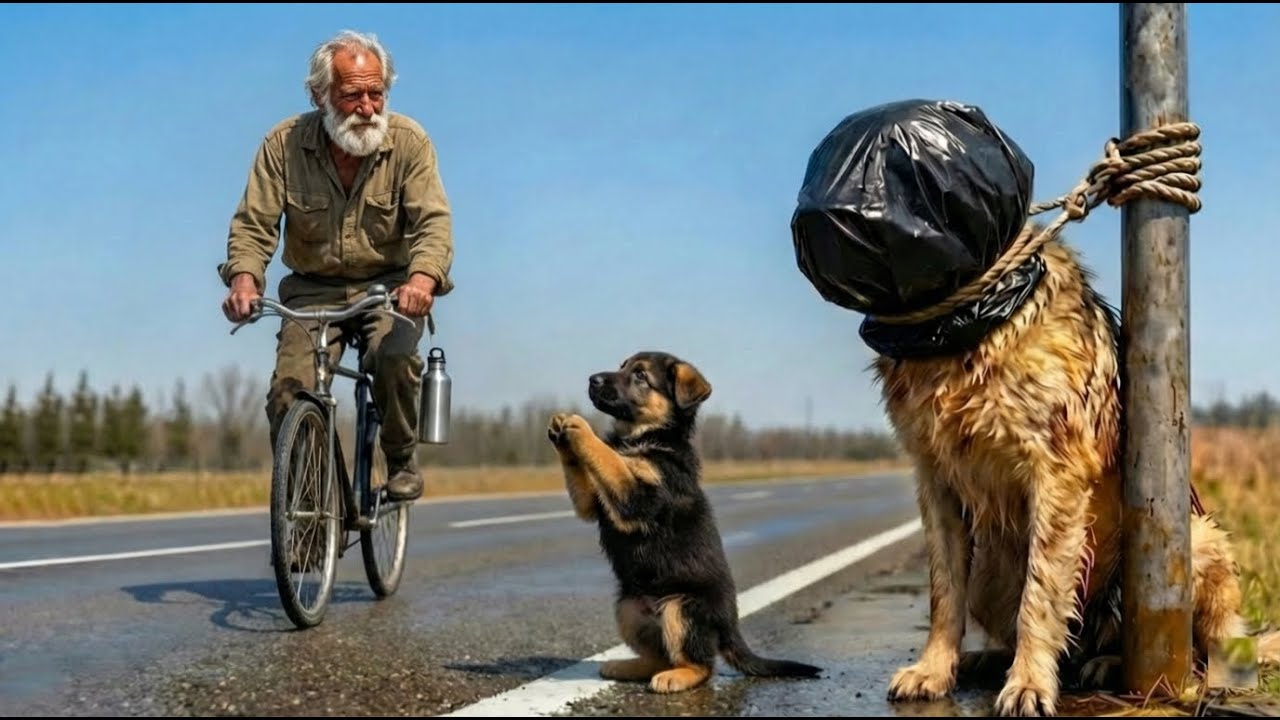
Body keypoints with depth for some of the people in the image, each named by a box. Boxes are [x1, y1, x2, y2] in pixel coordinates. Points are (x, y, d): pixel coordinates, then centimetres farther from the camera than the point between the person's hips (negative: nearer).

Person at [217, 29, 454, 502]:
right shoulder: (284, 143, -8)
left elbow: (433, 220, -19)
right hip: (313, 290, 1)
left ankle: (402, 461, -5)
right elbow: (253, 222, -9)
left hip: (389, 286, -1)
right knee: (290, 393, -18)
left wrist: (423, 276, -40)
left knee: (394, 356, -32)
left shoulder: (408, 140, -10)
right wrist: (244, 277, -31)